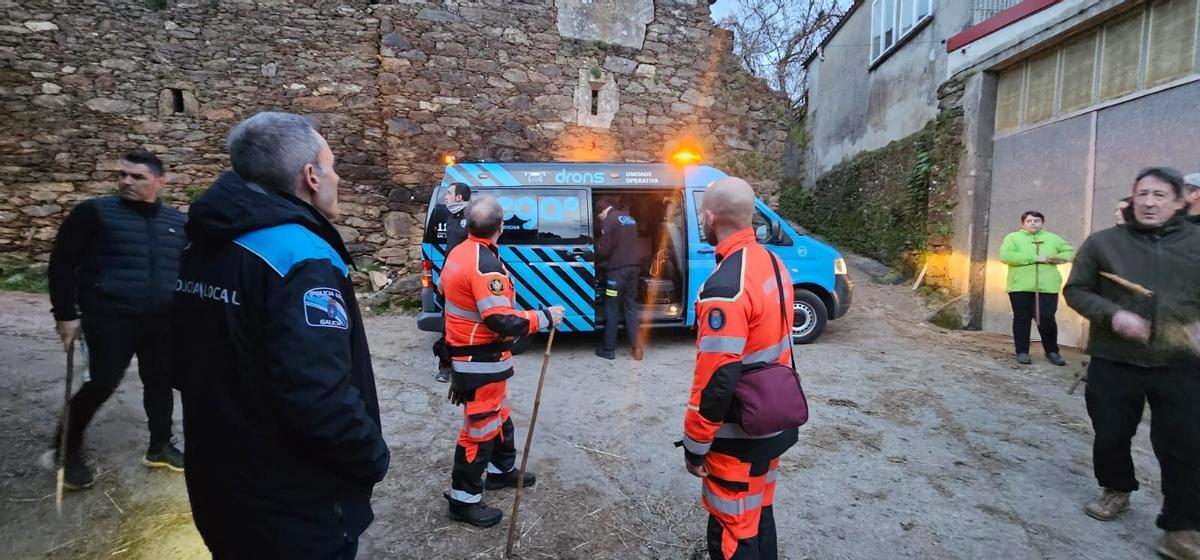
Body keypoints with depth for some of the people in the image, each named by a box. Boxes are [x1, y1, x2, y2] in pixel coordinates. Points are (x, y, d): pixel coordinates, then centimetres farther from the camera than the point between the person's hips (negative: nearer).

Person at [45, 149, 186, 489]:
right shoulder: (95, 212, -4)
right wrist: (66, 315, -7)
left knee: (160, 381, 10)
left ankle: (160, 447, 26)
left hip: (162, 322, 4)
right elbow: (62, 263, -3)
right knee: (103, 383, -3)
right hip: (110, 319, -4)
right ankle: (68, 448, 23)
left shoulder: (176, 221, 7)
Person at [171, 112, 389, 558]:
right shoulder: (302, 259, -26)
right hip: (298, 513, -8)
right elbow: (321, 401, -33)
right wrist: (374, 458, -16)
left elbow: (185, 367, 14)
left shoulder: (203, 248, 4)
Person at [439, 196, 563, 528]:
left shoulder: (459, 253, 6)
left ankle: (502, 470, 42)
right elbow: (502, 321, -31)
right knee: (480, 426, 2)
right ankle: (464, 499, 16)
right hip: (482, 361, -10)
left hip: (466, 353, 10)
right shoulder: (486, 264, -26)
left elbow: (447, 289, 18)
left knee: (497, 416, 24)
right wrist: (545, 317, -20)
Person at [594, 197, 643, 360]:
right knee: (631, 306, 11)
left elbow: (604, 249, -11)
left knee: (612, 309, 2)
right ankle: (637, 347, 7)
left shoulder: (610, 220, -9)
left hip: (617, 269, -7)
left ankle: (609, 349, 8)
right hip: (633, 267, 7)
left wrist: (597, 261, 8)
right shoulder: (630, 219, 17)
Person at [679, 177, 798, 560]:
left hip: (740, 434, -9)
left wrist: (695, 445, -14)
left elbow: (716, 381, -26)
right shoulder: (772, 263, 2)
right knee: (759, 514, 25)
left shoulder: (726, 287, -27)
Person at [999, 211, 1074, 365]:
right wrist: (1035, 258, -15)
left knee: (1047, 319, -2)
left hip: (1047, 287, 2)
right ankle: (1022, 352, 12)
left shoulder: (1052, 238, 15)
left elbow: (1070, 252, 18)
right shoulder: (1013, 237, 4)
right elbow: (1005, 256, -11)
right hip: (1021, 287, -2)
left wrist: (1057, 258, -5)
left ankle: (1052, 352, 15)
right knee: (1022, 319, 4)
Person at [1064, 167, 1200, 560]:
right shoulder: (1103, 242, 1)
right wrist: (1113, 314, -15)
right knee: (1110, 435, 12)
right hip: (1113, 362, 0)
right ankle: (1116, 490, 37)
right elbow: (1076, 290, 2)